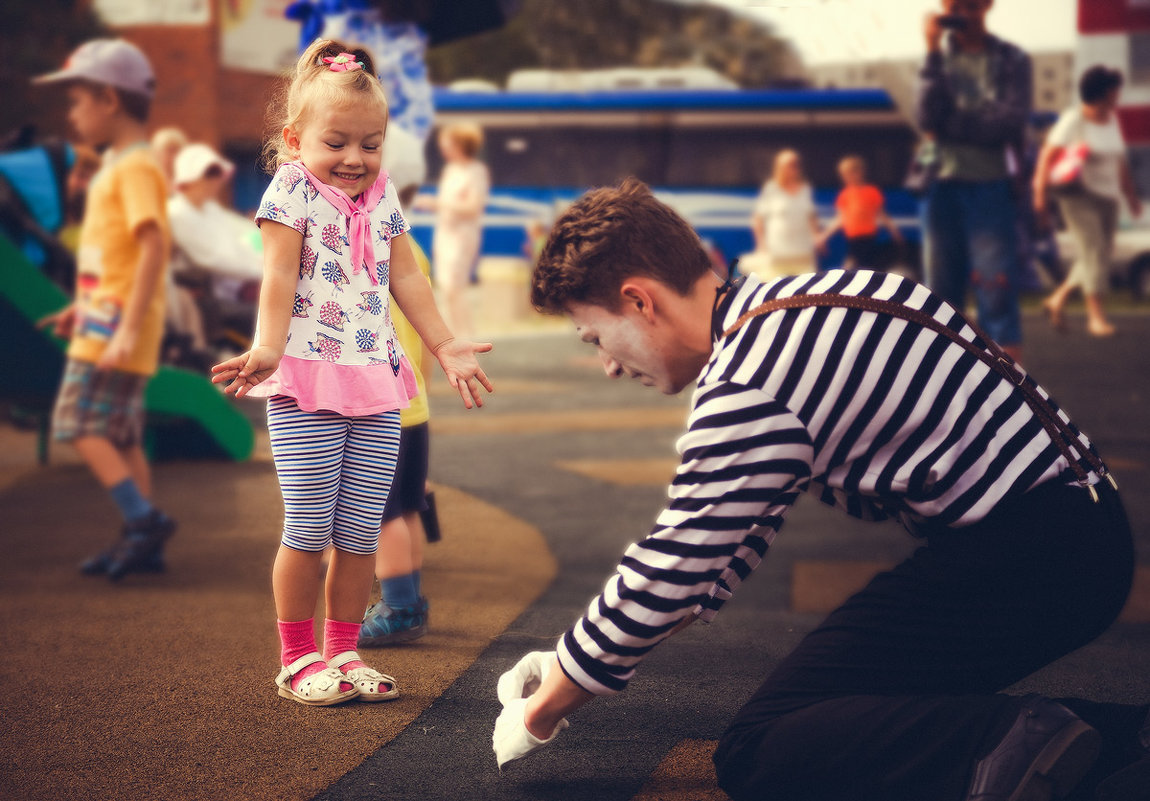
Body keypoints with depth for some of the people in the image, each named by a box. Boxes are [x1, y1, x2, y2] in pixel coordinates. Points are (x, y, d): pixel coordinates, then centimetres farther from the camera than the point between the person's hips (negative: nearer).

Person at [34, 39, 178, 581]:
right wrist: (83, 306, 26)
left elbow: (153, 246, -23)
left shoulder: (136, 167, -13)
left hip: (116, 324, -10)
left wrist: (128, 328, -27)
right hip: (104, 322, 10)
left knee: (81, 426, -10)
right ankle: (143, 540, 14)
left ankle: (144, 518, -11)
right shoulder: (115, 165, 17)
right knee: (120, 435, 11)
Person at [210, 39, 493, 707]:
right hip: (306, 383, -5)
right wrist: (267, 350, -26)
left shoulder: (382, 197, 14)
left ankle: (343, 652, 19)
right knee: (310, 529, -3)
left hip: (376, 383, 6)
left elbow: (406, 278, 19)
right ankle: (298, 657, 11)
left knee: (362, 531, 7)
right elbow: (280, 279, -12)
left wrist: (446, 346, 18)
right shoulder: (292, 194, -4)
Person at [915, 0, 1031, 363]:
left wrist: (949, 124, -9)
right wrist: (933, 53, -11)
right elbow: (927, 118, -7)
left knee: (997, 292, -7)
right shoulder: (938, 57, 8)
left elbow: (1011, 122, -11)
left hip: (992, 187, -3)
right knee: (941, 296, 5)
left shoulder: (1011, 60, 2)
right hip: (942, 187, 3)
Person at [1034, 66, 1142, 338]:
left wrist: (1130, 193, 19)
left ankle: (1057, 299, 21)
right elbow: (1048, 154, -12)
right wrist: (1041, 191, -17)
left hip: (1107, 196, 7)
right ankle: (1096, 316, -5)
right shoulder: (1073, 119, -11)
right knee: (1093, 253, -11)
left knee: (1101, 256, 7)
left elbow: (1120, 160, 18)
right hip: (1079, 195, -7)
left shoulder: (1112, 120, 10)